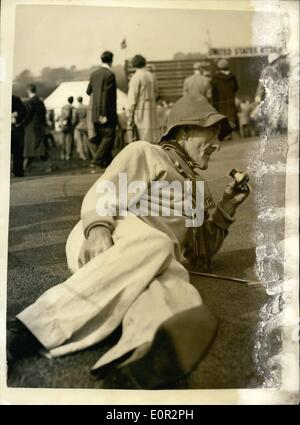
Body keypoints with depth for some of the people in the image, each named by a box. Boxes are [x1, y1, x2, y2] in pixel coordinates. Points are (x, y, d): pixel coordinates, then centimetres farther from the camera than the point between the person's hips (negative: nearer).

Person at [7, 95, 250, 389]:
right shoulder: (146, 153, 12)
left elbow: (201, 250, 29)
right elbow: (103, 194, -2)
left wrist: (226, 208, 19)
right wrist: (98, 228, -24)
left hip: (154, 264, 4)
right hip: (107, 238, -4)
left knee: (174, 285, -32)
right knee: (156, 243, -38)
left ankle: (146, 353, -65)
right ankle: (35, 327, -39)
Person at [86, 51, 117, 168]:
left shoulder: (94, 74, 9)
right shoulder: (110, 74, -12)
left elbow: (88, 91, 15)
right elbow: (106, 95, -17)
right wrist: (104, 114, -18)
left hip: (95, 113, 8)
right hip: (107, 113, -8)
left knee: (101, 138, 13)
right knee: (108, 137, -2)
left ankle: (107, 160, 22)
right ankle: (96, 160, -8)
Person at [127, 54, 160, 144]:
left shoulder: (136, 77, -11)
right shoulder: (151, 76, 7)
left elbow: (132, 96, -12)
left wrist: (130, 113, -8)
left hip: (140, 109, -6)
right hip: (152, 108, 6)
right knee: (153, 132, 11)